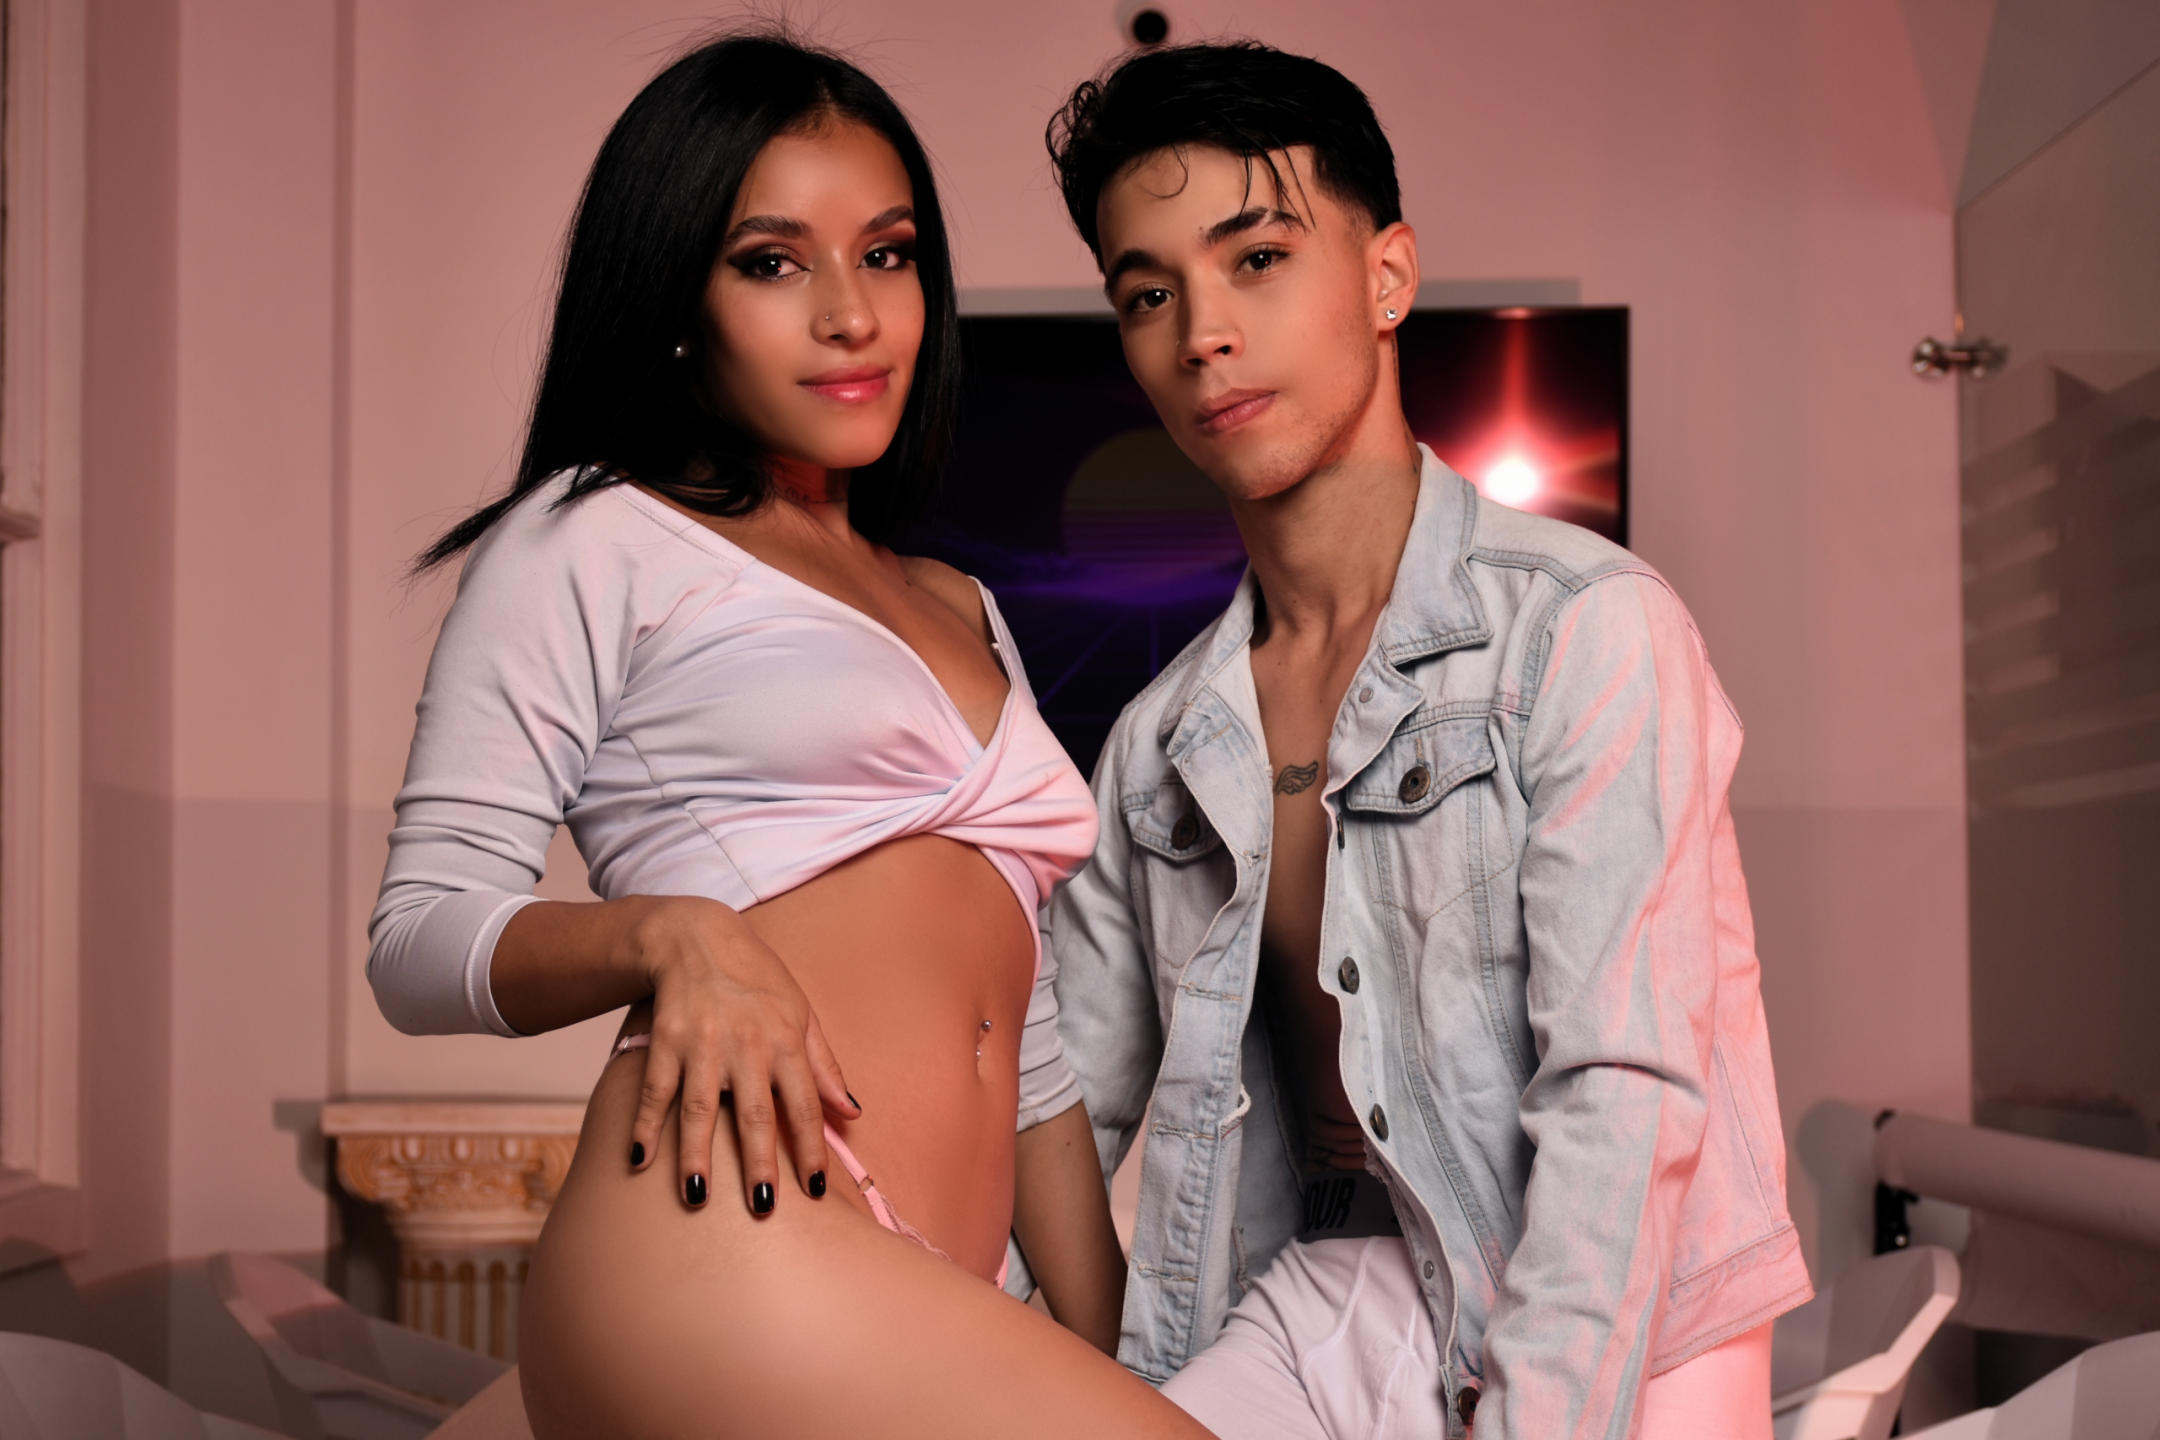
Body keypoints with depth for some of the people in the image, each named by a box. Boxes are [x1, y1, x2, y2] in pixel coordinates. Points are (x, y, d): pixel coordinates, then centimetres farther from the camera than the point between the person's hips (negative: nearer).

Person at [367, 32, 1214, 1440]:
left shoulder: (965, 617, 28)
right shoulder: (596, 541, 8)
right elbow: (418, 939, 2)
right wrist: (670, 932, -18)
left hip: (937, 1313, 7)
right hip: (732, 1252, -7)